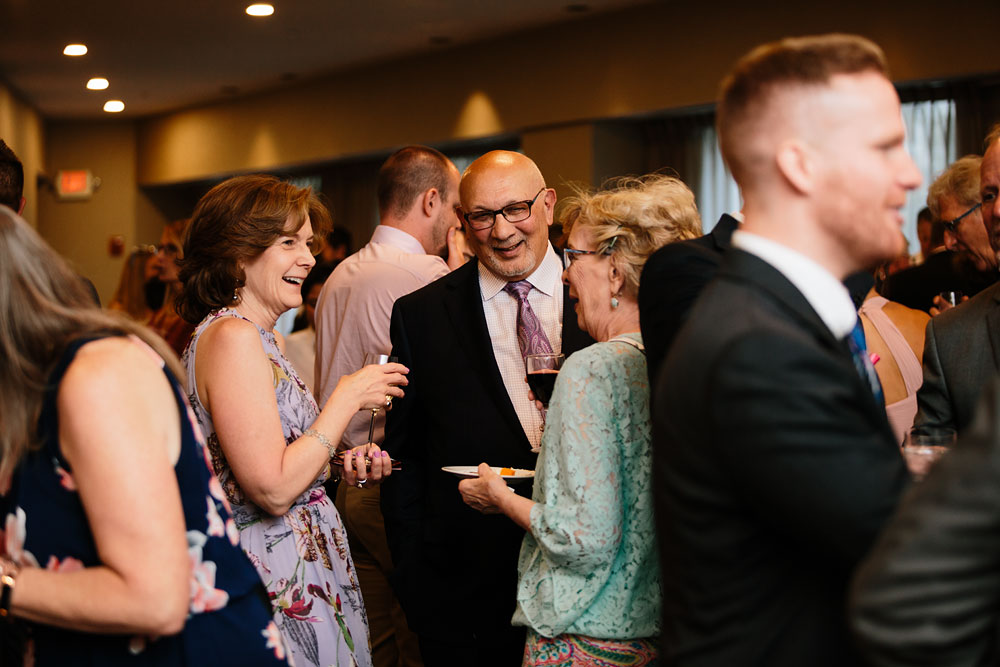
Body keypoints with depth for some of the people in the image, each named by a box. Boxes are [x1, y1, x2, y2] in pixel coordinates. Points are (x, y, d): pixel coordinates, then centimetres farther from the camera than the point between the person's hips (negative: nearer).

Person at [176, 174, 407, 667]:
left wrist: (341, 467, 2)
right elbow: (273, 490, -24)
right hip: (276, 585, -10)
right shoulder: (232, 337, -19)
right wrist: (348, 398, -17)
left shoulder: (262, 338, 11)